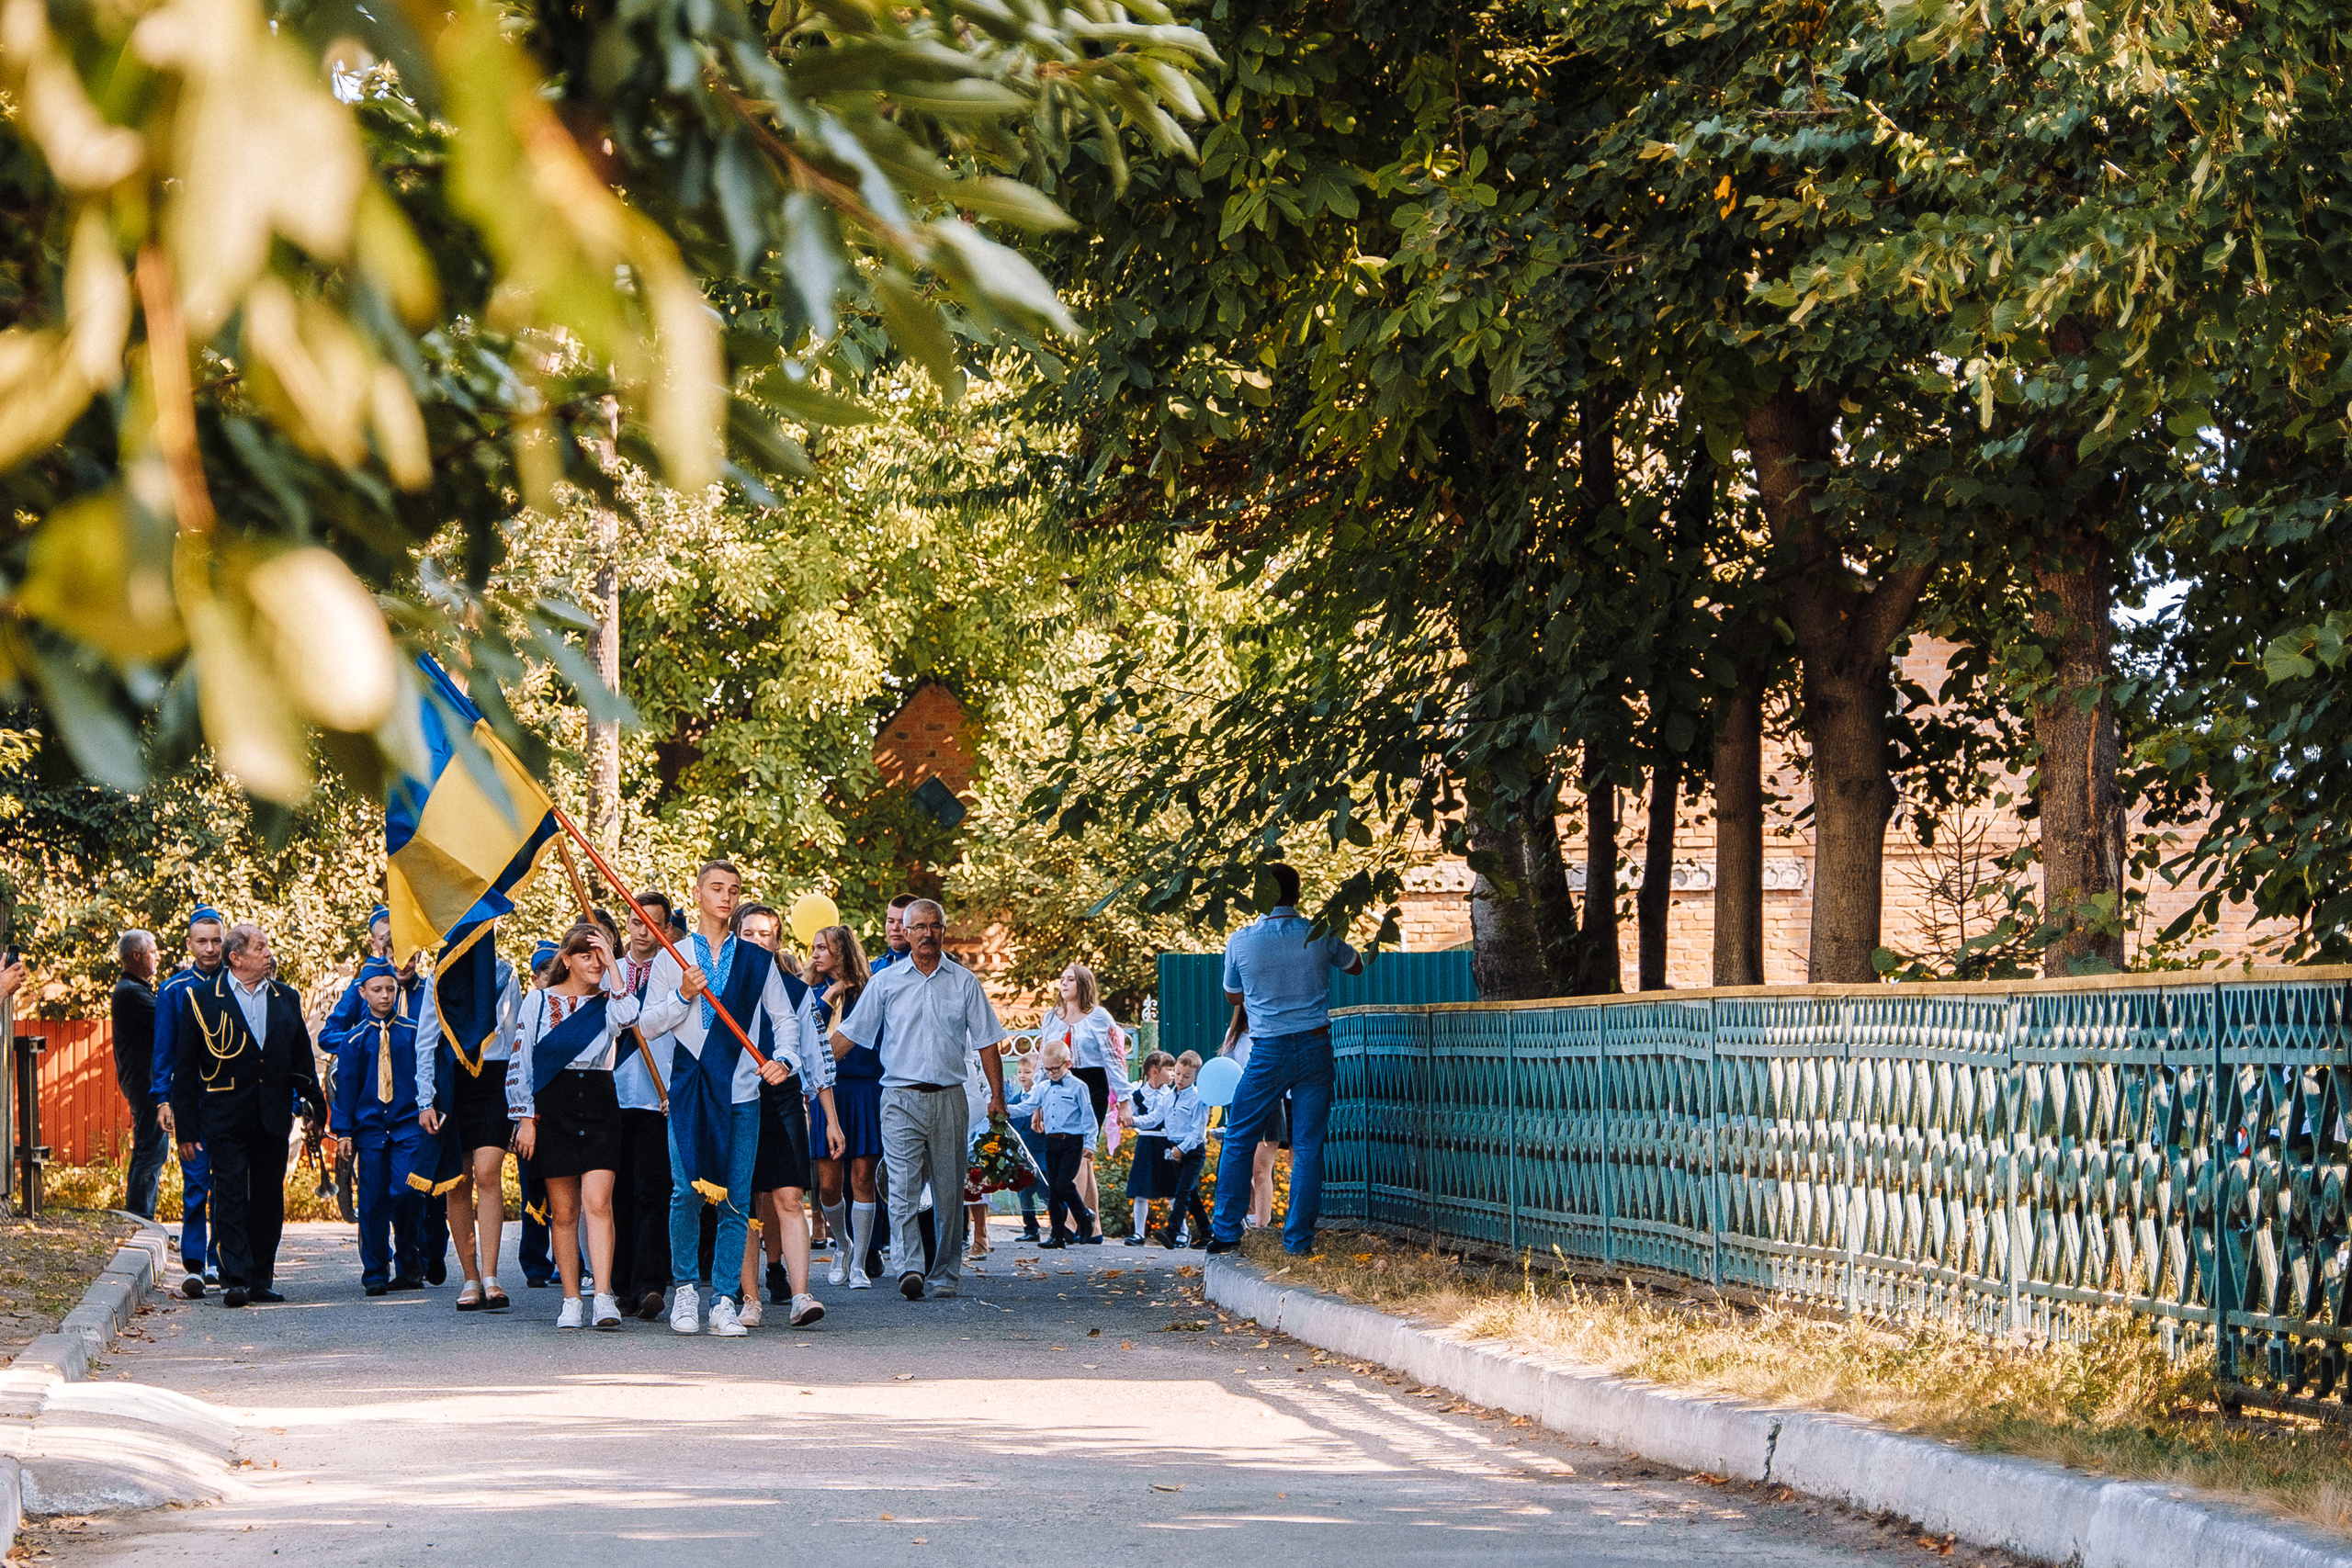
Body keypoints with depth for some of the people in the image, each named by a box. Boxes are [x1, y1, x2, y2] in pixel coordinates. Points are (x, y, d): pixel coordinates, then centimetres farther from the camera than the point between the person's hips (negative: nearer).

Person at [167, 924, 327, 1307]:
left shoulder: (286, 999, 12)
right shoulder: (202, 999, 0)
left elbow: (302, 1059, 18)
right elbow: (185, 1070, 0)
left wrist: (314, 1103, 7)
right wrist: (186, 1128, -4)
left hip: (273, 1117, 4)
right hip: (225, 1117, -4)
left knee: (269, 1200, 6)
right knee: (230, 1196, -9)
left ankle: (261, 1279, 13)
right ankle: (235, 1279, -10)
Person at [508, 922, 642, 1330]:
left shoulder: (607, 1001, 9)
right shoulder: (539, 1000, 7)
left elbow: (627, 1016, -16)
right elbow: (520, 1062, 5)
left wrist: (612, 962, -10)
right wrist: (526, 1118, -2)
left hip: (599, 1105, 0)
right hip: (552, 1108, 0)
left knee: (598, 1202, -14)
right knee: (563, 1211, 2)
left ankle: (604, 1298, -20)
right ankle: (571, 1301, 9)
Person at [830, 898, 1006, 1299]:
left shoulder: (964, 982, 9)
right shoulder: (886, 981, 7)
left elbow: (985, 1043, 11)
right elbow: (848, 1034, 10)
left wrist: (997, 1096, 6)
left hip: (949, 1098, 1)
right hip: (901, 1099, -1)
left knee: (950, 1191, 4)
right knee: (903, 1187, -14)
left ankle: (945, 1273, 11)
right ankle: (908, 1268, -23)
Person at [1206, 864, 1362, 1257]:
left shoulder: (1241, 941, -5)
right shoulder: (1319, 934, -3)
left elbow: (1234, 996, 12)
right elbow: (1355, 966, 18)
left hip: (1268, 1053, -1)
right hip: (1315, 1048, 1)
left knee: (1238, 1141, 11)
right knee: (1308, 1147, 4)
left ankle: (1226, 1232, 10)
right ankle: (1298, 1239, 1)